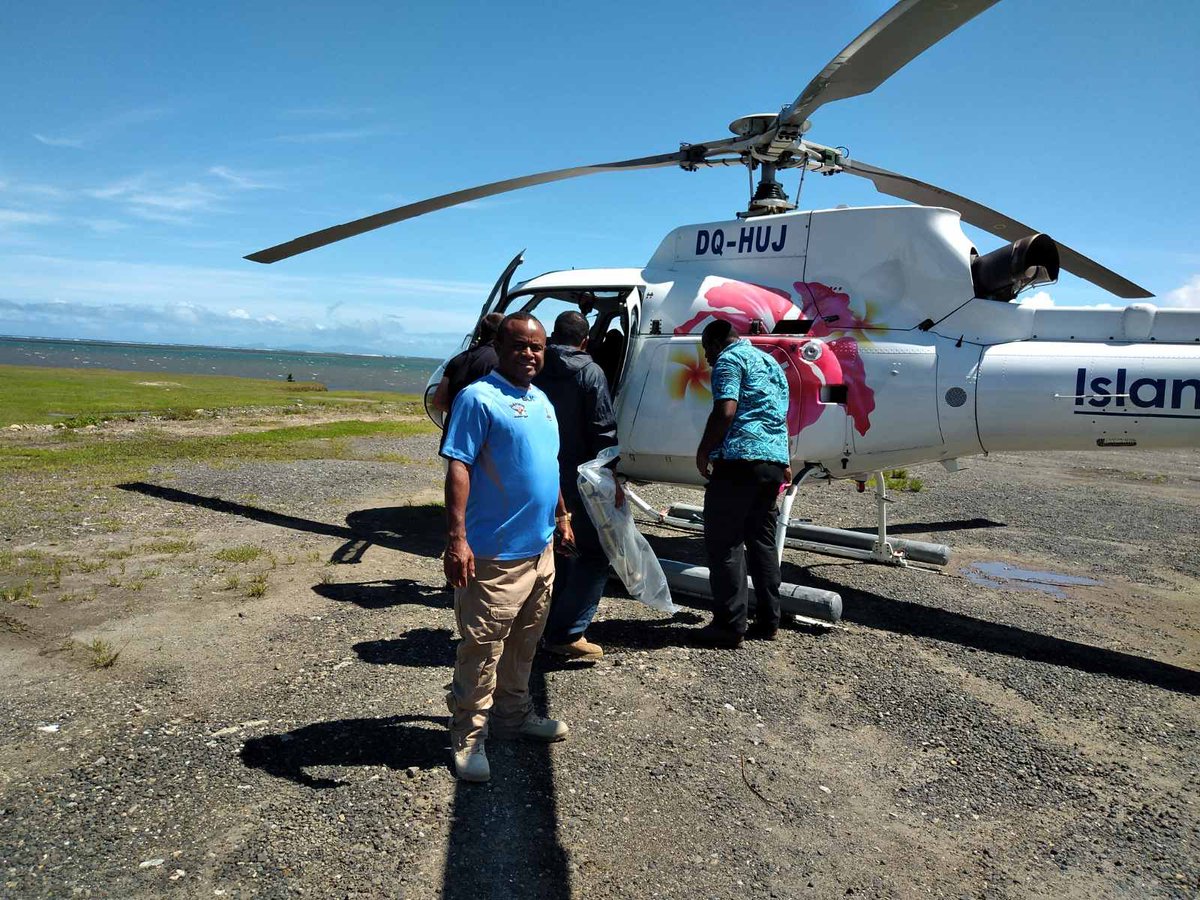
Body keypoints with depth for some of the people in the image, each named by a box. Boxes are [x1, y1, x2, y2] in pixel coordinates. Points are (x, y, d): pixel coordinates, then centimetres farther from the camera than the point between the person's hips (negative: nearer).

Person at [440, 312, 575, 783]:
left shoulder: (541, 400, 14)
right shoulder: (478, 398, -13)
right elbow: (458, 467, -19)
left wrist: (561, 516, 24)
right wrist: (457, 538, -25)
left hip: (540, 549, 9)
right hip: (494, 554, -8)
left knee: (524, 642, 21)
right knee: (482, 648, 1)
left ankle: (513, 713, 38)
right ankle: (469, 738, 16)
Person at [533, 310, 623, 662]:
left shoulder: (535, 372, 7)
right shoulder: (589, 372, -8)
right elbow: (603, 431, -14)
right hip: (578, 478, -6)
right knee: (595, 552, 1)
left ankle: (551, 625, 24)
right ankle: (566, 633, -5)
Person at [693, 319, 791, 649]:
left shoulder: (729, 359, -3)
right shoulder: (771, 362, 25)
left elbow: (725, 411, -17)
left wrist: (703, 452, -7)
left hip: (740, 459, -9)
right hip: (774, 461, 9)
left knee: (724, 543, -3)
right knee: (762, 541, 15)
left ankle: (729, 625, -2)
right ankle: (767, 621, 19)